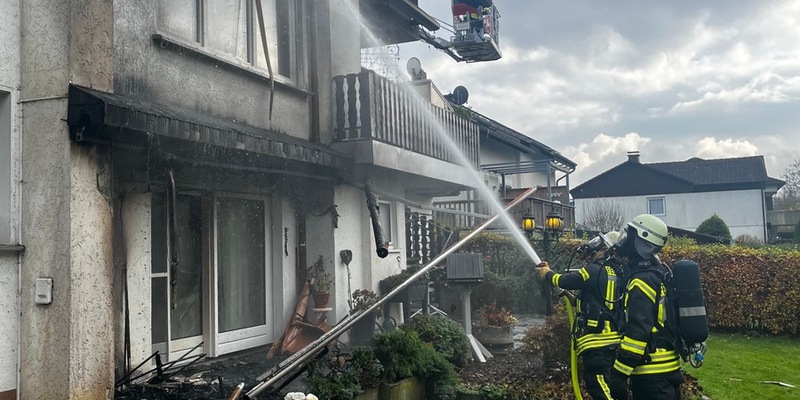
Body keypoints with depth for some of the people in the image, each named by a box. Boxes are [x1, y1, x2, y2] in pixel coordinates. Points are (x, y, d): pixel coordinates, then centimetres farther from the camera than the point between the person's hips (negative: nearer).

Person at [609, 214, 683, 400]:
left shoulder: (642, 281, -19)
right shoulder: (660, 274, 11)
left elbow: (637, 332, -23)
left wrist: (620, 372, -20)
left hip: (652, 373, -10)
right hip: (669, 367, 10)